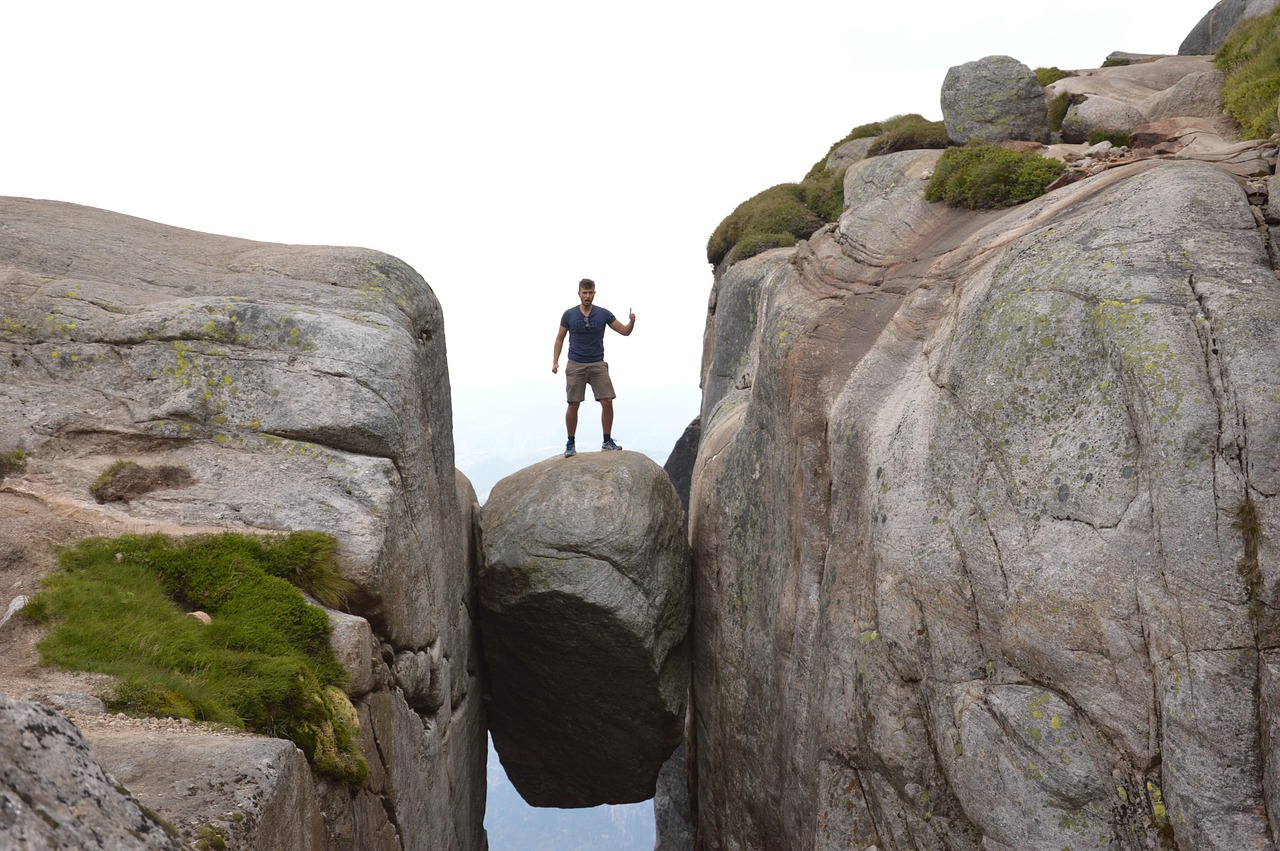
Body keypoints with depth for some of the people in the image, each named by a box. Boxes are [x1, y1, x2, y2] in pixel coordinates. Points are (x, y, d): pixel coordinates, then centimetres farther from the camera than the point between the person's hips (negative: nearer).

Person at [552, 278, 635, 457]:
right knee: (573, 405, -3)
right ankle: (570, 444, 10)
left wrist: (632, 321, -20)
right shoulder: (569, 314, -1)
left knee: (607, 402, -7)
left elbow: (625, 331, 1)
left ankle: (607, 442, 6)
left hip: (598, 365, 1)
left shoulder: (603, 314, 0)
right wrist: (555, 361, -2)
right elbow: (560, 338, 7)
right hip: (575, 365, -1)